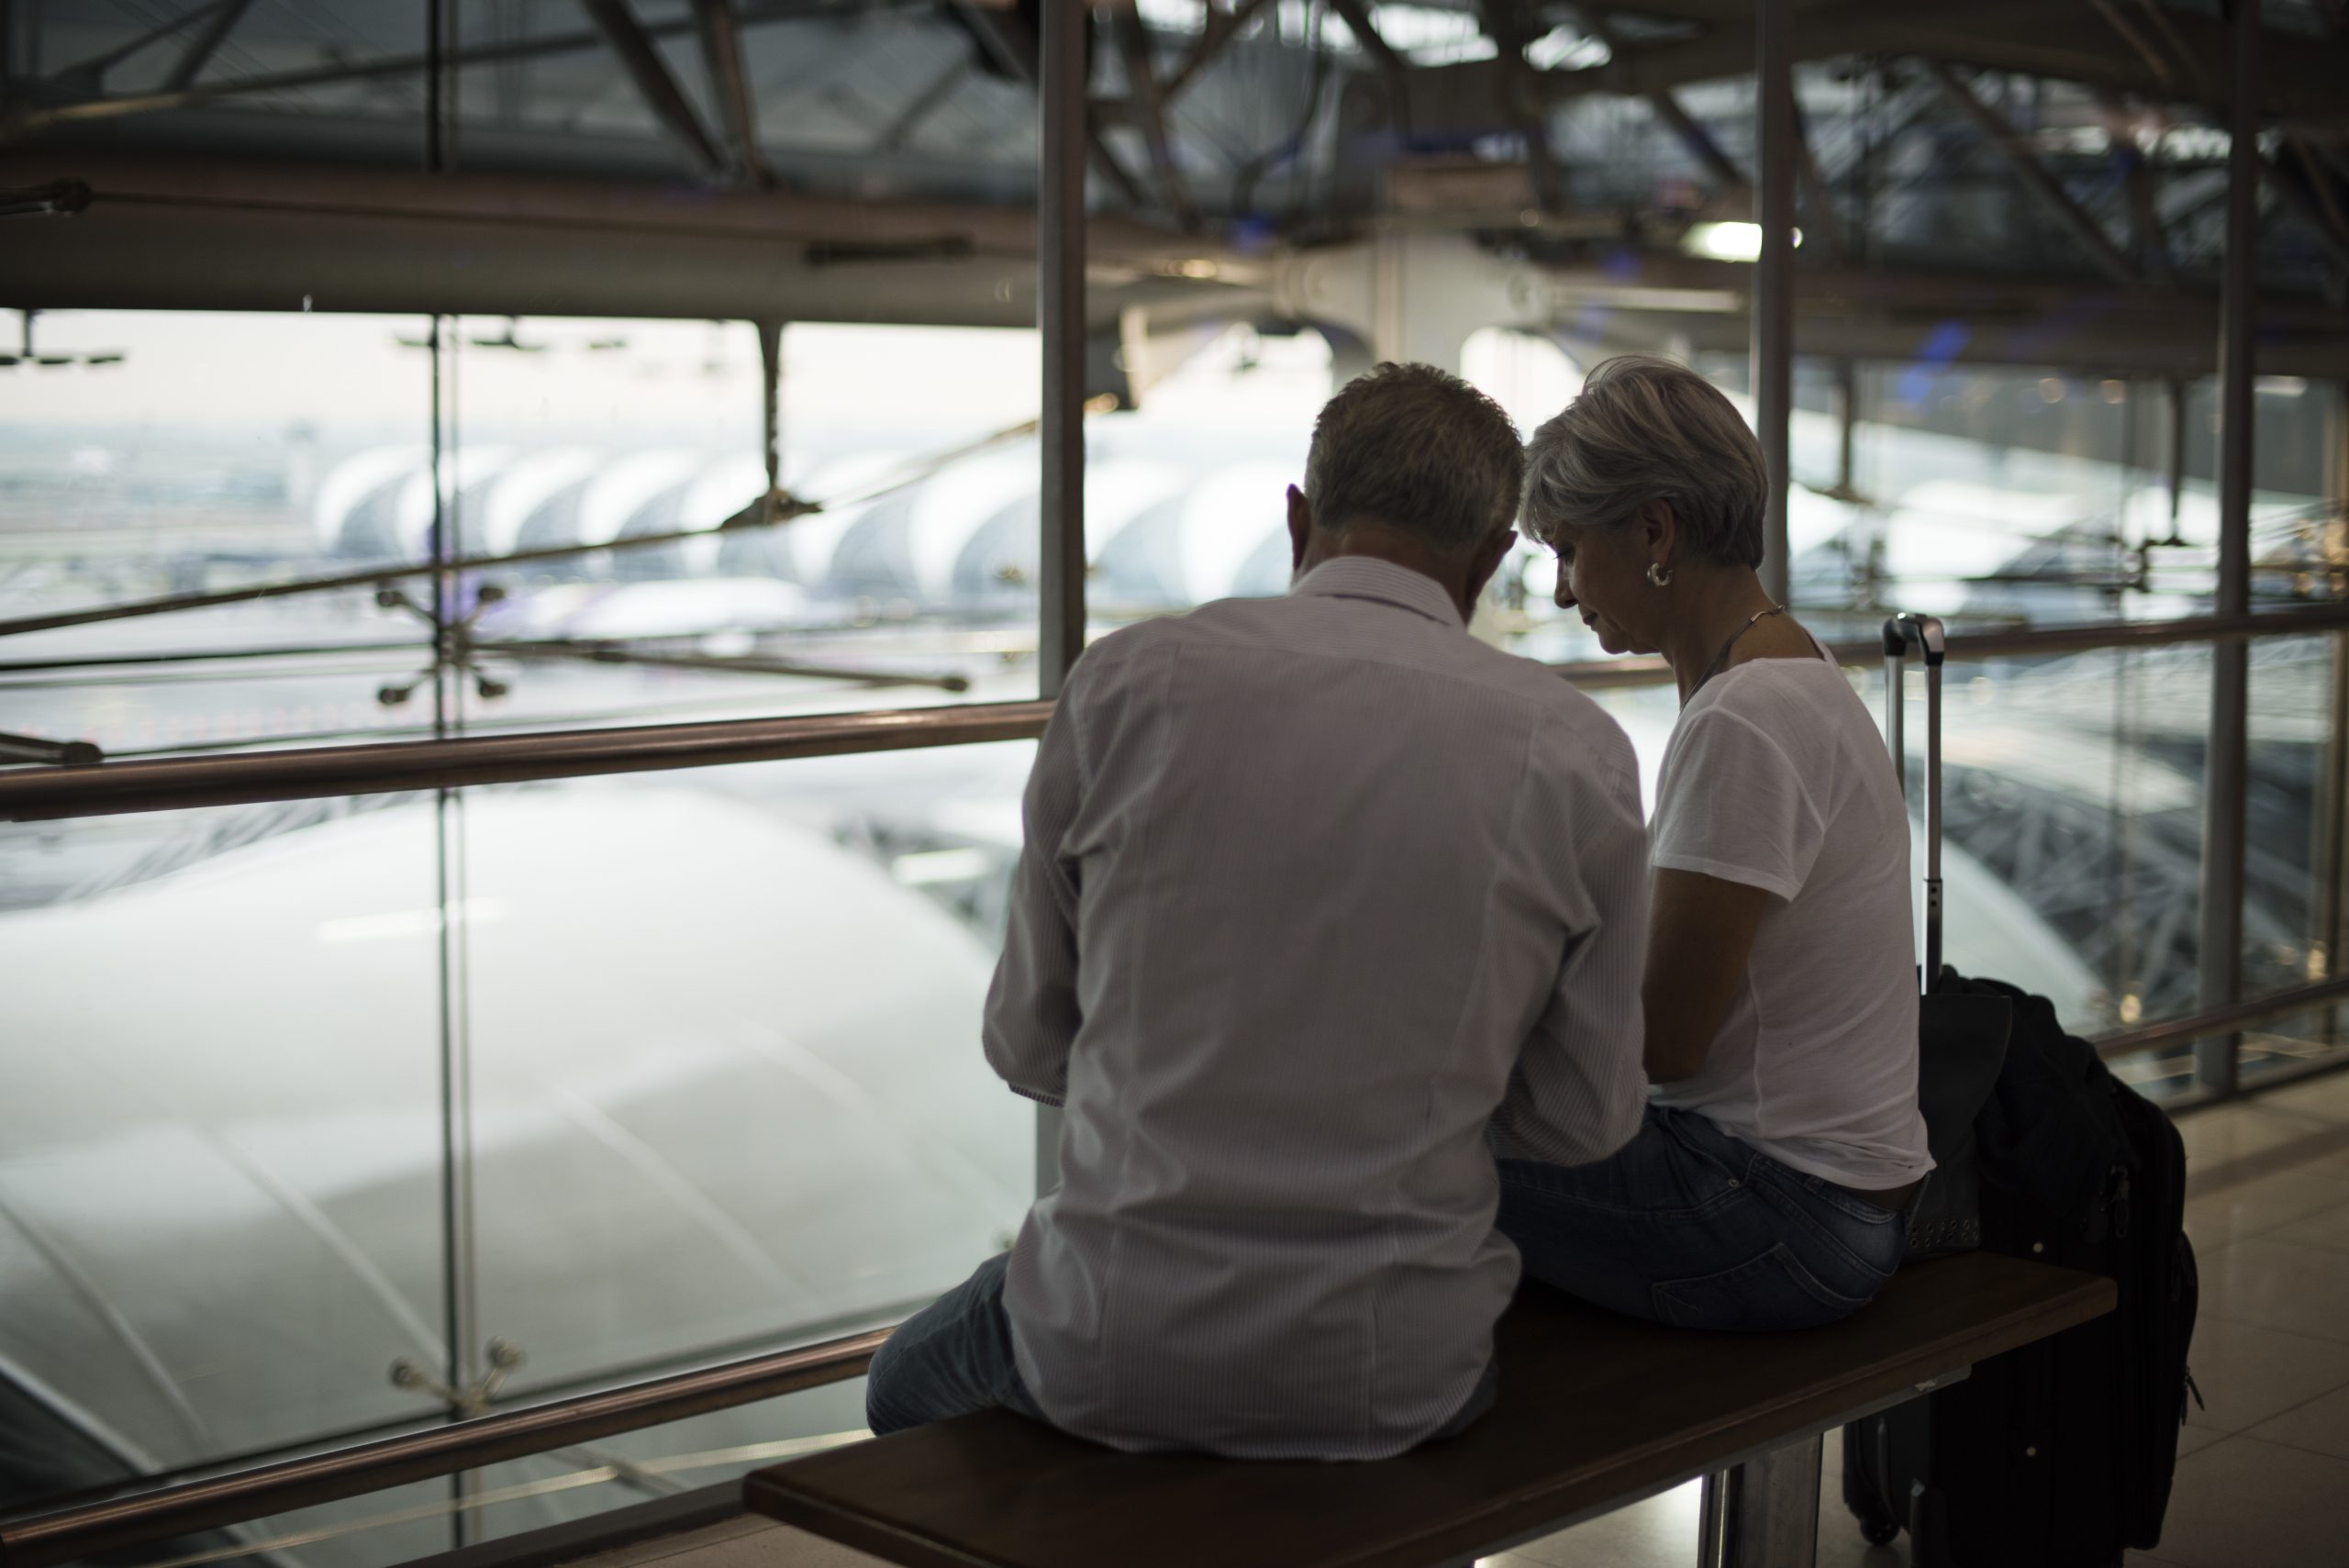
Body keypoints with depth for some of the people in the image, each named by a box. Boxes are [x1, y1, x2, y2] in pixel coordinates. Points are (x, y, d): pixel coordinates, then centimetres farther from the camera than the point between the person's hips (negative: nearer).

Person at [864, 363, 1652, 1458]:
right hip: (1394, 1385, 1)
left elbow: (1028, 1045, 3)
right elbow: (1584, 1122, 2)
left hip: (1107, 1357, -1)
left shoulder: (1126, 682, -7)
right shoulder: (1576, 753, -6)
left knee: (913, 1380, 34)